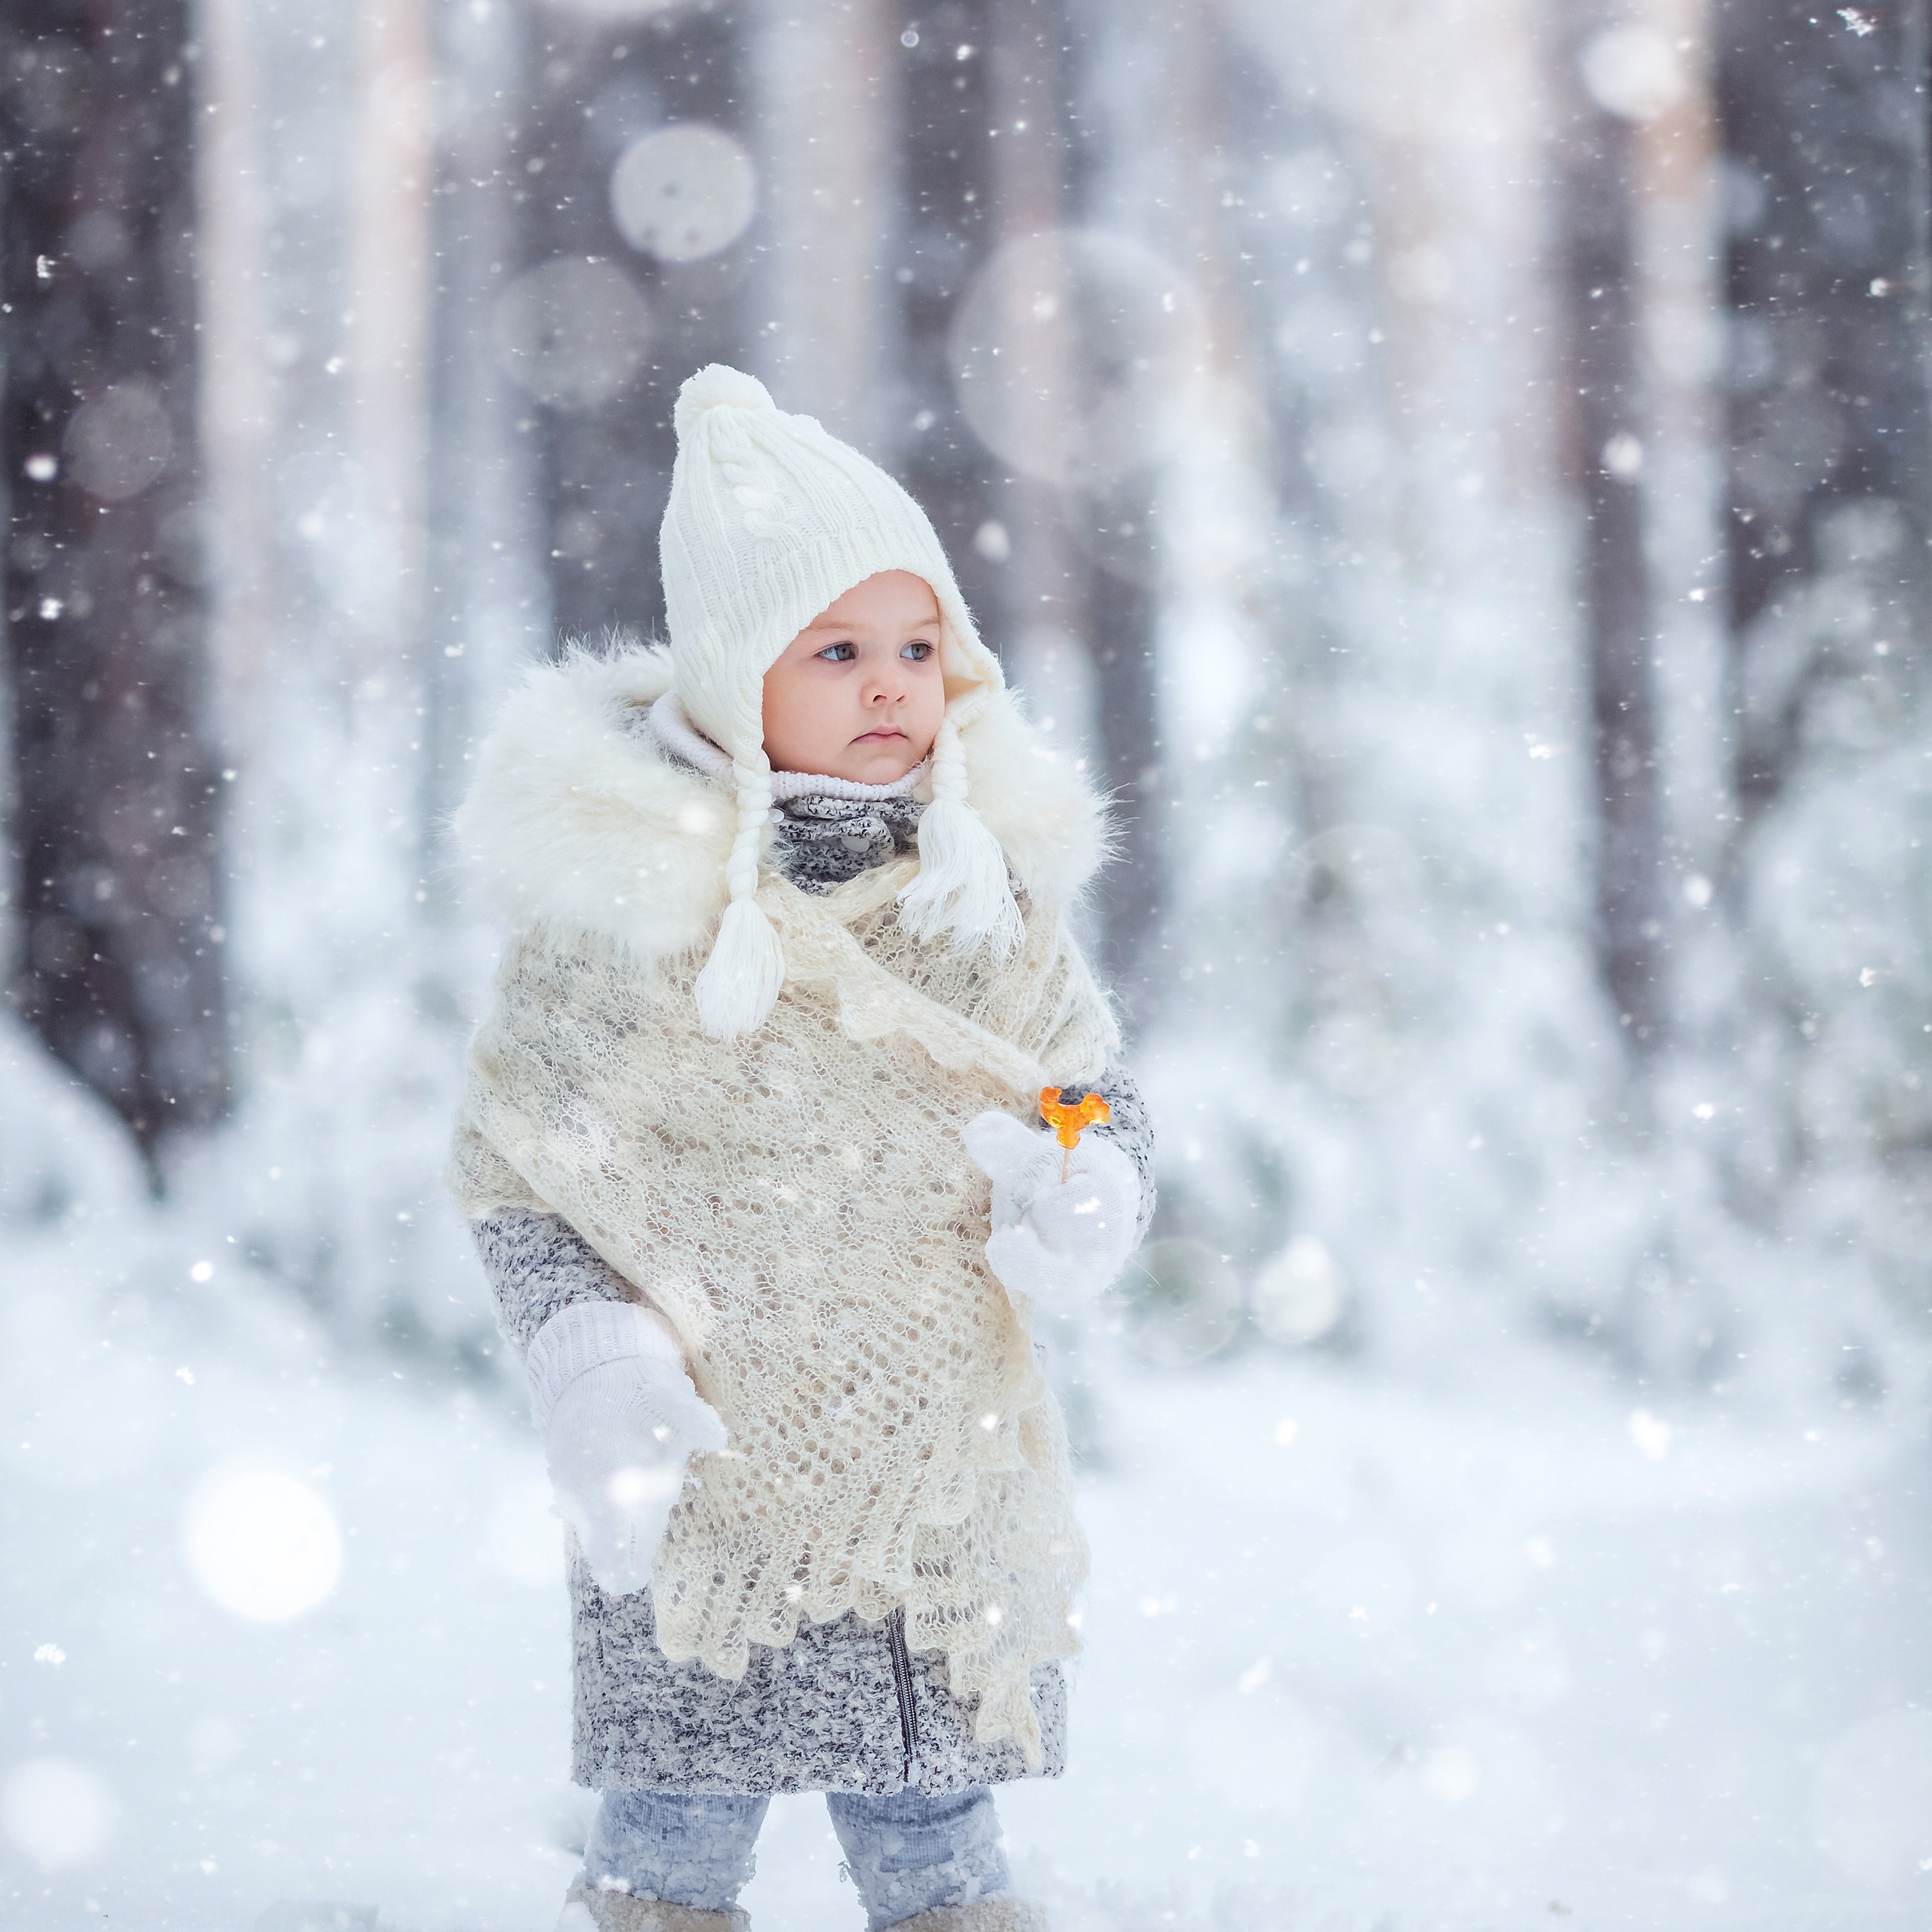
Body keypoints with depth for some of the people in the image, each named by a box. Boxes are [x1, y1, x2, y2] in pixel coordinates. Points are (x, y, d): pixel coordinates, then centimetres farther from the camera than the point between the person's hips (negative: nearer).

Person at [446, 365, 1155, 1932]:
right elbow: (514, 1163, -2)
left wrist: (1087, 1209, -8)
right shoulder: (616, 889, -8)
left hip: (942, 1487, 3)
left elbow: (1101, 1100, 14)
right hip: (702, 1487, -3)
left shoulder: (993, 880, 3)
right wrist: (591, 1363, -15)